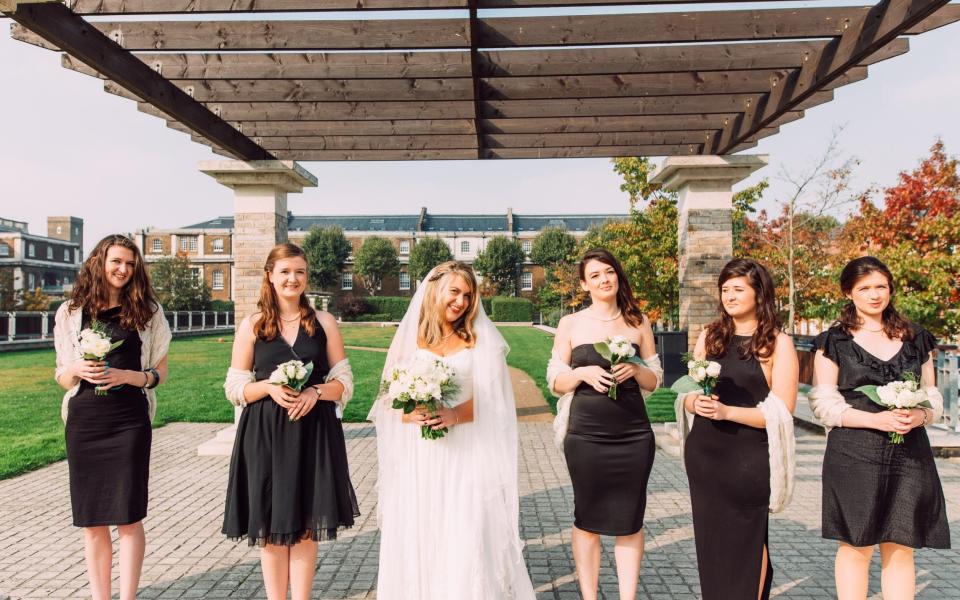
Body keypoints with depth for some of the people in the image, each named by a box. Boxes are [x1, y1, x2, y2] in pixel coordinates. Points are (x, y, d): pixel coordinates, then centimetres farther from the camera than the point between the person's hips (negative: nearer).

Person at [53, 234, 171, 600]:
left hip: (130, 420, -2)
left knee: (129, 517, 1)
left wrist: (128, 376, -13)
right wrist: (78, 370, -11)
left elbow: (160, 372, 5)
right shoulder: (71, 312, 7)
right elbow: (62, 377, 11)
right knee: (92, 521, 8)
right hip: (83, 420, 2)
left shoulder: (148, 311, 3)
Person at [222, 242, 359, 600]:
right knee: (270, 525, 6)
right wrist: (269, 387, -15)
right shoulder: (252, 325, 3)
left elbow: (344, 382, 4)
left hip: (313, 433, 0)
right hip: (265, 435, 0)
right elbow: (234, 387, 3)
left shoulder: (324, 323, 4)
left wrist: (315, 392, -14)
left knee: (306, 526, 6)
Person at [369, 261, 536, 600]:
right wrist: (410, 414, -15)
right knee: (417, 536, 7)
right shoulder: (409, 338, 5)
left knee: (466, 538, -2)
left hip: (467, 455, -1)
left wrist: (457, 414, -18)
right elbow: (388, 398, 6)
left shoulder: (481, 340, 2)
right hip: (418, 457, 1)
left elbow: (494, 400, -2)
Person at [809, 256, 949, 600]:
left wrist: (920, 414, -8)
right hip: (854, 455, -3)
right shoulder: (833, 341, 1)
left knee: (901, 549, 6)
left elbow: (931, 394, 15)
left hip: (909, 454, 3)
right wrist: (877, 419, -16)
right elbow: (824, 403, -3)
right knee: (856, 546, 2)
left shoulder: (916, 339, 12)